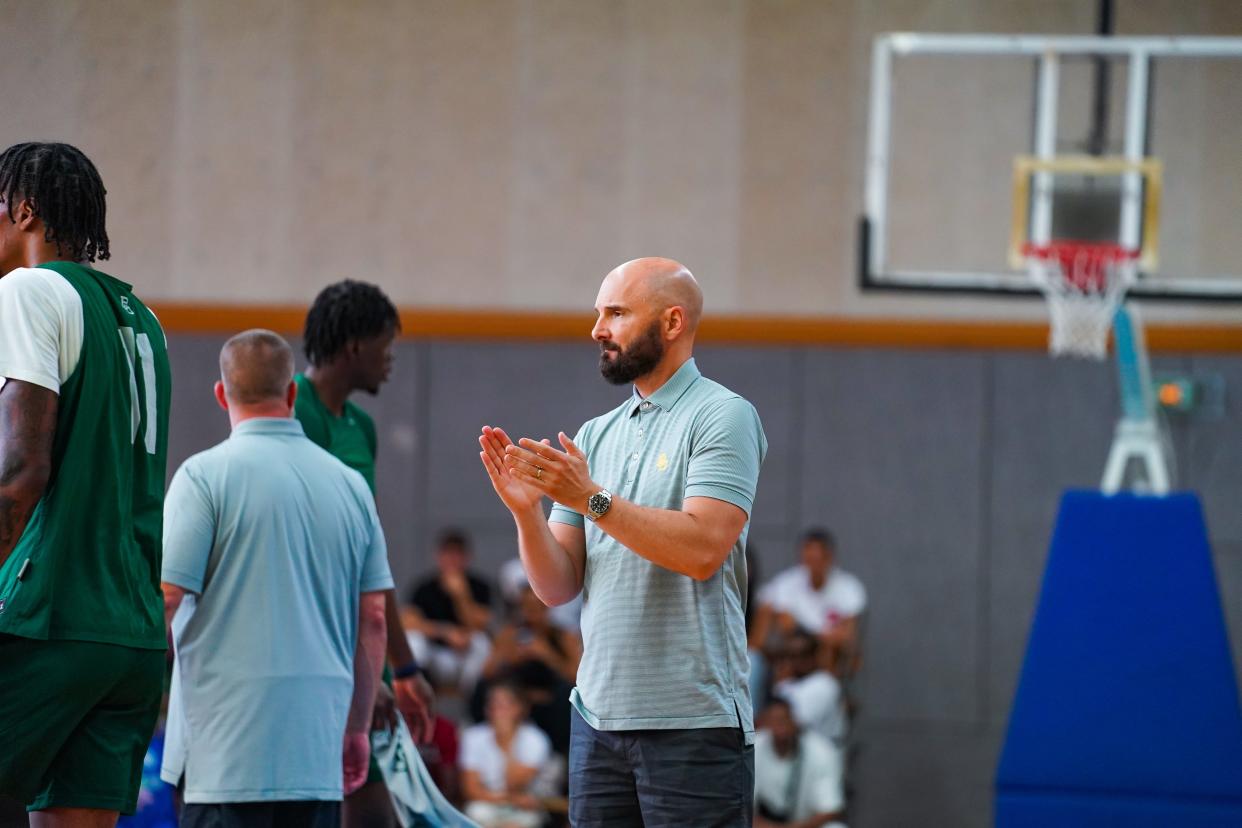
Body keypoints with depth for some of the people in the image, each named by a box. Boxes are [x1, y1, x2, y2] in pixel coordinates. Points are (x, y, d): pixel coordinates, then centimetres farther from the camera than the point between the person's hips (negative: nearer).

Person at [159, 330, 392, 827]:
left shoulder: (205, 475, -5)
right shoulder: (349, 484, 11)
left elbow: (166, 598, -10)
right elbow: (374, 618, 12)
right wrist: (357, 729, 20)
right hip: (318, 747, 5)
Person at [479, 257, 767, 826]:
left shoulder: (722, 417, -5)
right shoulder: (596, 435, 15)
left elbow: (704, 548, -19)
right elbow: (558, 586, 11)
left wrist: (592, 499, -20)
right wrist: (525, 508, -7)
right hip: (598, 716, 6)